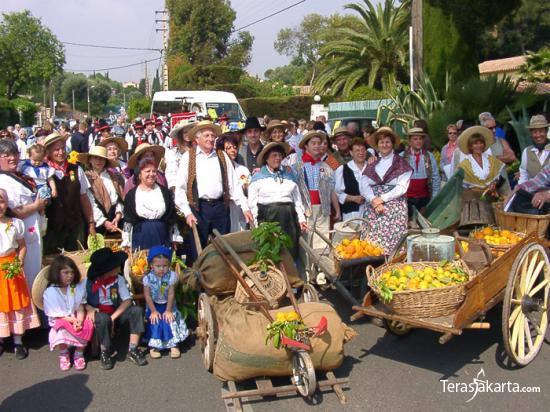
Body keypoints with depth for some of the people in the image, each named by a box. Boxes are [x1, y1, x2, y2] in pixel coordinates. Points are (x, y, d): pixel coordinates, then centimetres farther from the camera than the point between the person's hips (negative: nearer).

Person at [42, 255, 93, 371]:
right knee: (62, 330, -36)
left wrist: (79, 320, -24)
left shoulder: (78, 287, 1)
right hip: (59, 321, -3)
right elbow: (56, 314, -11)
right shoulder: (50, 291, -10)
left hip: (76, 318, 3)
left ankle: (79, 354, -4)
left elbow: (80, 308, -3)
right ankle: (64, 355, -4)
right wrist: (73, 320, -21)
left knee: (87, 326, -28)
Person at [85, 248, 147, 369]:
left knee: (137, 310, -23)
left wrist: (114, 316, -21)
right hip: (99, 314, -3)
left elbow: (127, 301, -9)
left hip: (116, 312, 3)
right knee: (103, 318, -39)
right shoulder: (89, 282, -11)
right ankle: (104, 353, -14)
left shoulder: (119, 279, -4)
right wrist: (89, 308, -26)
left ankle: (132, 350, -15)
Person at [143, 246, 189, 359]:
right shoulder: (148, 278, -20)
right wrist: (153, 311, -14)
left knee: (169, 321, -12)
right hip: (154, 305, 0)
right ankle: (154, 346, -1)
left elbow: (171, 294, -15)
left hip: (168, 305, 0)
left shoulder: (171, 276, -21)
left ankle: (173, 344, 1)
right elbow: (148, 296, -13)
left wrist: (168, 311, -14)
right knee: (155, 322, -14)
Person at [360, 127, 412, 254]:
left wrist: (382, 199, -13)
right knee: (372, 243, -4)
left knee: (392, 241, -11)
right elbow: (363, 187, 3)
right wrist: (373, 200, -15)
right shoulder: (371, 164, 15)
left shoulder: (401, 164, 6)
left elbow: (401, 188, -5)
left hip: (395, 209, -3)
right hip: (373, 208, 3)